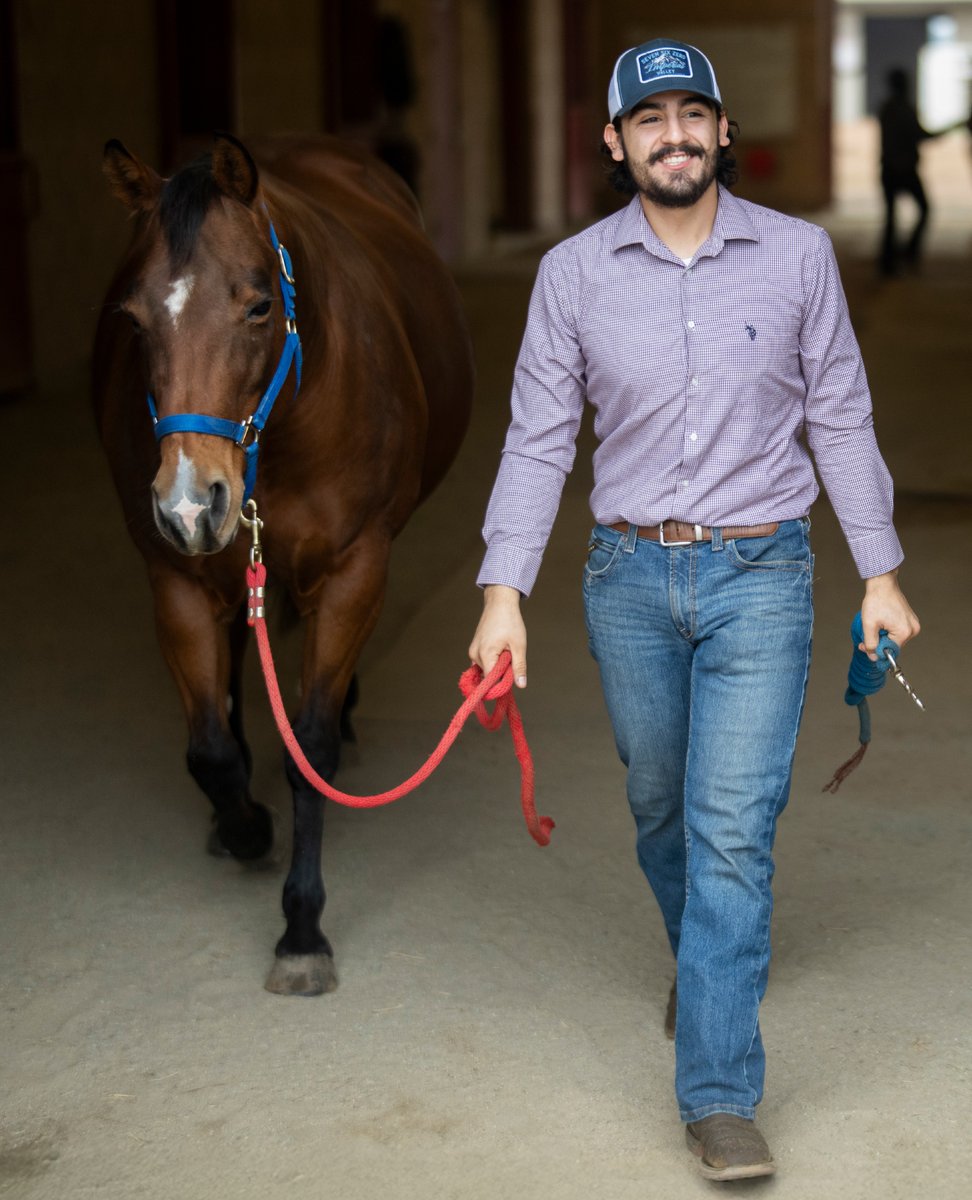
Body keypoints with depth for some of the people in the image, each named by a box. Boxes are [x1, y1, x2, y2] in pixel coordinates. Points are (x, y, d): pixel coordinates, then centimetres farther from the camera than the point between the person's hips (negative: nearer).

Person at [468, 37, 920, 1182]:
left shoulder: (797, 255, -2)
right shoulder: (573, 273, -2)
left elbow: (840, 419, 3)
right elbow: (538, 440, -1)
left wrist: (880, 572, 3)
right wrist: (503, 590, -7)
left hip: (758, 578, -2)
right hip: (629, 579, 2)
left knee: (733, 828, -8)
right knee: (661, 811, 17)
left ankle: (719, 1094, -2)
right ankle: (704, 959, 48)